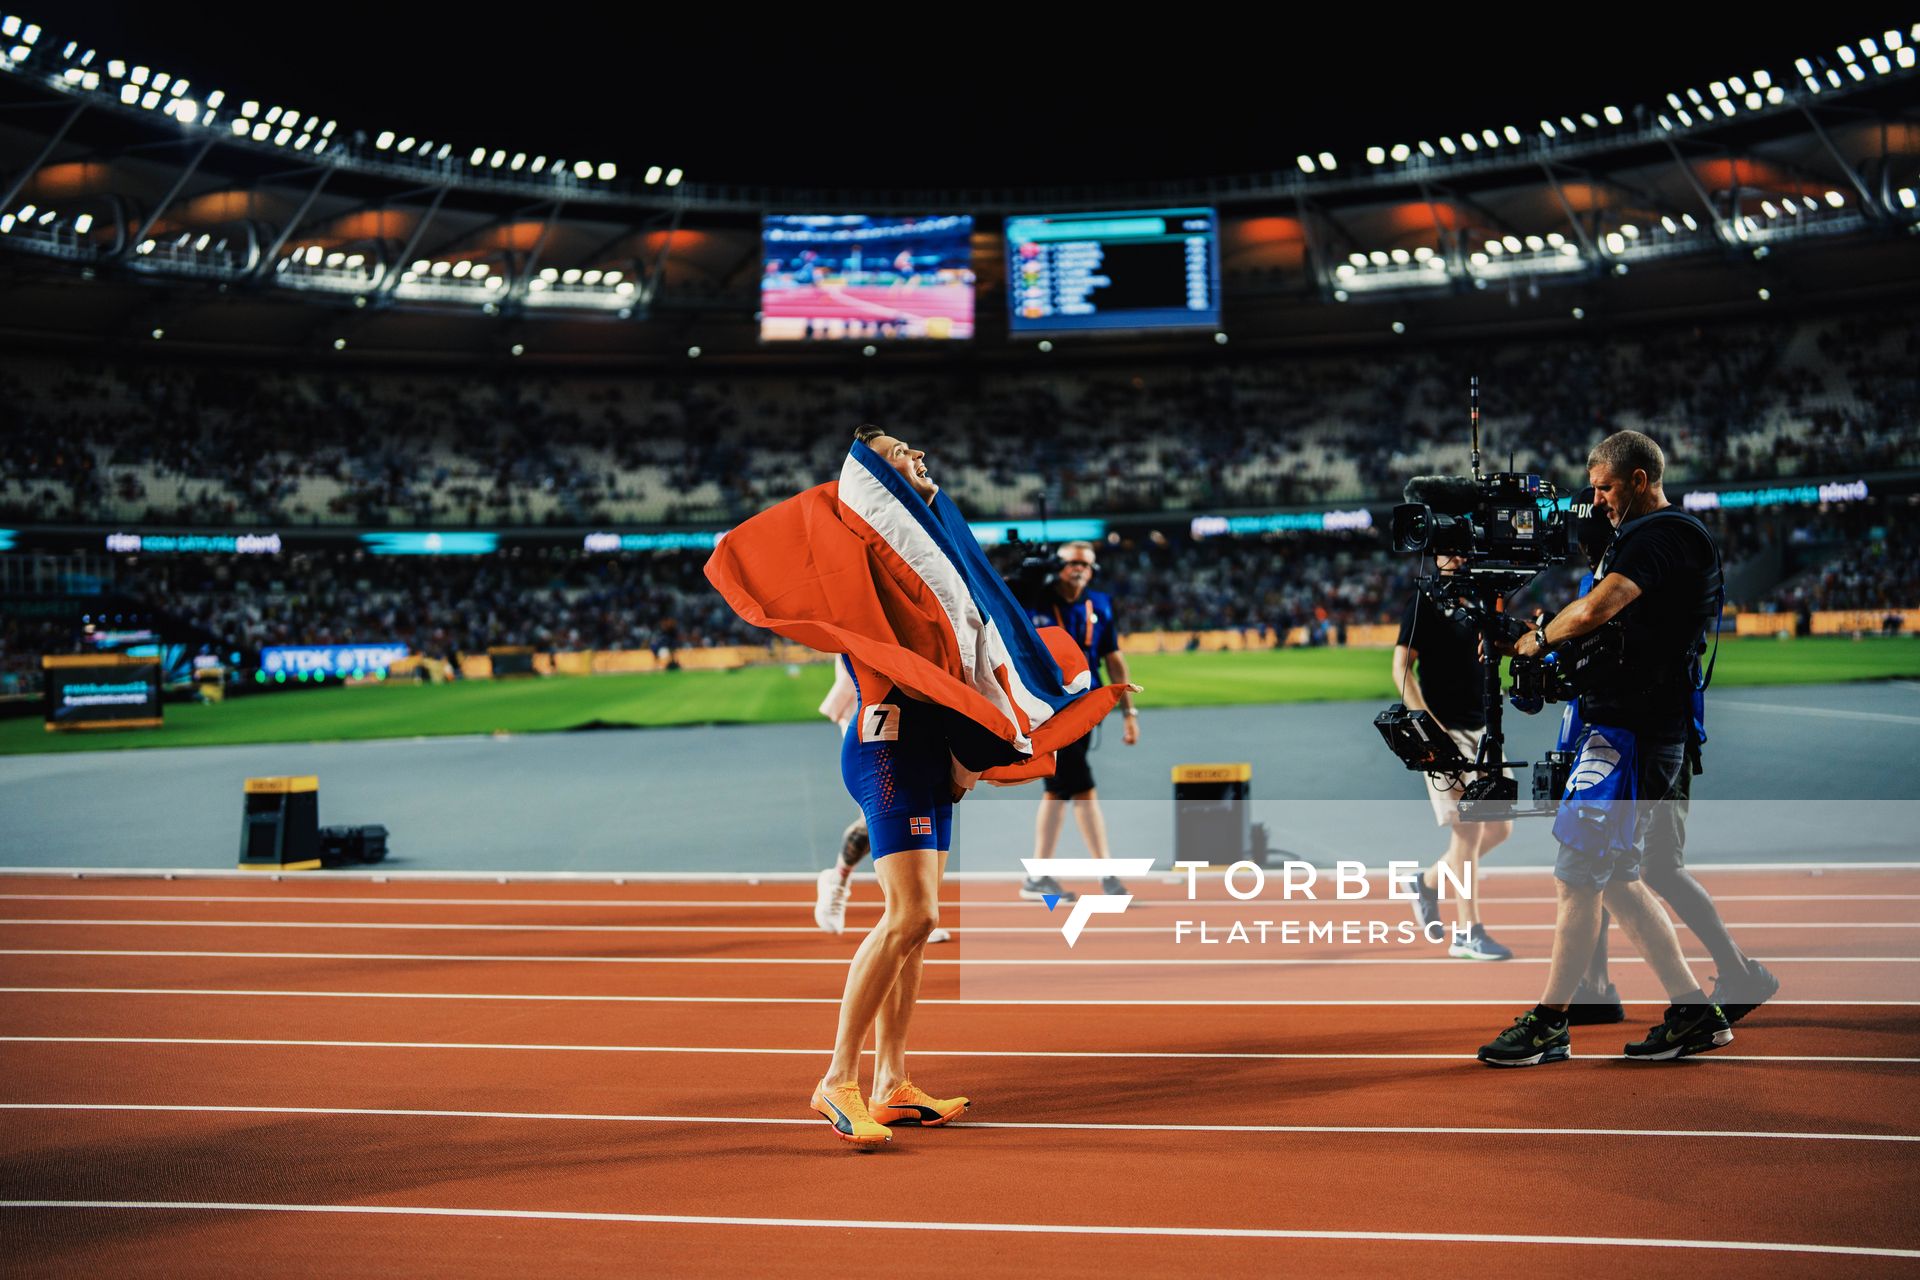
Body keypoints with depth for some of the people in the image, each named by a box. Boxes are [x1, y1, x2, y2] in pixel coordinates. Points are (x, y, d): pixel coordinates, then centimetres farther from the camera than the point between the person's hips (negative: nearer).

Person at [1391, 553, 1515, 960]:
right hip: (1446, 731, -8)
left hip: (1482, 729, 8)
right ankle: (1467, 935, -4)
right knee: (1469, 828, -10)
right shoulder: (1424, 603, -5)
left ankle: (1429, 882, 28)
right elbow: (1401, 667, -10)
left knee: (1499, 827, 10)